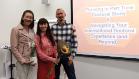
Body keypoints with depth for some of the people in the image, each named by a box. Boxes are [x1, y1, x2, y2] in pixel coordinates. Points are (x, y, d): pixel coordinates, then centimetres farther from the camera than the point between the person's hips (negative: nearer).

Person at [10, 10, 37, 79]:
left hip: (32, 62, 5)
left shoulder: (32, 31, 12)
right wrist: (22, 60, -14)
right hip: (22, 63, -5)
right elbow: (13, 48, -10)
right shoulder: (16, 29, -5)